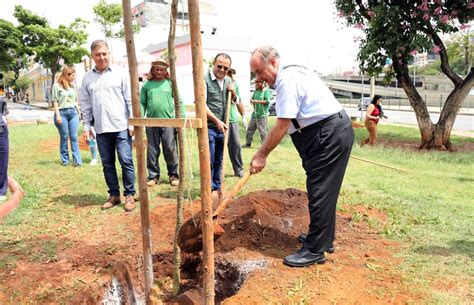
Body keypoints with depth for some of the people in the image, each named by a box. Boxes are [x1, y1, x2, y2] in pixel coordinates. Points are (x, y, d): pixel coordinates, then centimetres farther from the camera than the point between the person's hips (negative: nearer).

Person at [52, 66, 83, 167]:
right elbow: (55, 101, -4)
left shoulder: (72, 86, 12)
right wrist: (57, 115, -10)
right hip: (62, 113, -4)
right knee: (64, 137, 4)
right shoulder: (57, 85, -3)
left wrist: (78, 111, 14)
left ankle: (77, 161, 0)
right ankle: (64, 160, 15)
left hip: (73, 112, 4)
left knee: (74, 137, 1)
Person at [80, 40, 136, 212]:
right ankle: (114, 195, 21)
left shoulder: (120, 74, 2)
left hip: (121, 127, -3)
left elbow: (131, 100, -1)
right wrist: (86, 127, 6)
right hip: (101, 129, 3)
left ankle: (129, 195, 8)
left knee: (126, 161, -3)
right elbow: (85, 105, 12)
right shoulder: (87, 78, 10)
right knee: (107, 164, 9)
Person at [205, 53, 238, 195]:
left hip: (223, 126, 6)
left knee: (219, 160, 13)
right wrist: (216, 120, -18)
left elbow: (235, 102, 22)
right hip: (209, 127, -6)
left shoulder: (228, 81, 11)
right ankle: (210, 188, 9)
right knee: (209, 160, -2)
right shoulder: (205, 79, -9)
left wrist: (233, 93, 0)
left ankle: (217, 187, 24)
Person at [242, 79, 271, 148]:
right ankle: (248, 143, 20)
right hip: (254, 114, 7)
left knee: (262, 130, -6)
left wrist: (257, 101, -16)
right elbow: (252, 100, 19)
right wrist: (252, 101, -5)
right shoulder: (256, 91, 15)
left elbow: (267, 101, -14)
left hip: (262, 114, -7)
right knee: (250, 129, 10)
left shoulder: (266, 91, -5)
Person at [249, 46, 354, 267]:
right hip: (334, 132, 11)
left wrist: (261, 155, -12)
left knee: (319, 192, -6)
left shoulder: (287, 79, -17)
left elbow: (282, 126, -19)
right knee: (324, 191, 18)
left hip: (330, 135, -11)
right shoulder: (291, 74, 16)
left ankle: (314, 251, 4)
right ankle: (324, 239, 32)